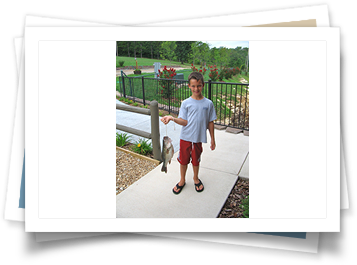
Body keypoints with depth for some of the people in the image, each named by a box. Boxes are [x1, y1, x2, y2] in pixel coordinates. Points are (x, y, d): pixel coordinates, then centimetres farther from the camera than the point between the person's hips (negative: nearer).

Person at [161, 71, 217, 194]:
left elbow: (210, 122, 2)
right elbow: (184, 122, -9)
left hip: (198, 138, 0)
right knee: (183, 160, 13)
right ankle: (182, 180, 37)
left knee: (196, 160, 17)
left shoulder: (208, 103, -3)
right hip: (185, 138, 0)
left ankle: (196, 178, 43)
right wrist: (172, 118, -26)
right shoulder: (185, 103, -5)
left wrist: (212, 139, 5)